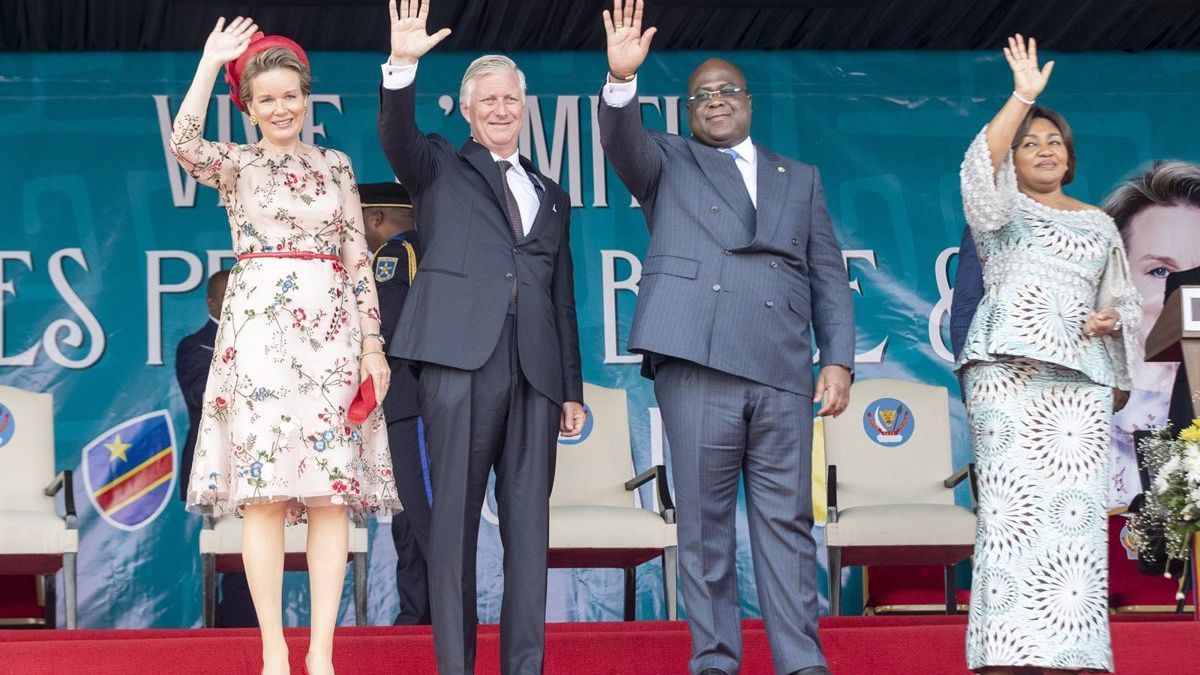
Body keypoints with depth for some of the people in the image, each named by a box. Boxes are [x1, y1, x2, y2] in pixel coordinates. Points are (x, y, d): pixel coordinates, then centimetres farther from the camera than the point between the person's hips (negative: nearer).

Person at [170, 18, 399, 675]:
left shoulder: (335, 165, 15)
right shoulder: (236, 163, 7)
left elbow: (358, 258, 12)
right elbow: (184, 142, -16)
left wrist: (374, 343, 6)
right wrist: (211, 59, -12)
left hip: (331, 328, 2)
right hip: (259, 326, -2)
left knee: (332, 492, -4)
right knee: (262, 489, -8)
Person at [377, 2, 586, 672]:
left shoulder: (551, 195, 24)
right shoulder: (441, 169, 14)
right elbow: (398, 136, -9)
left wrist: (573, 387, 17)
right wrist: (403, 66, -26)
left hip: (535, 368, 4)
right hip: (461, 358, -4)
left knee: (529, 523, 1)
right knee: (456, 517, -4)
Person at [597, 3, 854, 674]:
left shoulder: (800, 179, 23)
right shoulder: (669, 162, 18)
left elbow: (829, 278, 17)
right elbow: (622, 141, -4)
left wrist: (839, 360, 5)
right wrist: (622, 81, -23)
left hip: (783, 368, 2)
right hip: (698, 361, -2)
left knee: (789, 520, -1)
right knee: (704, 520, -3)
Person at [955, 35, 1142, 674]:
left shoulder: (1099, 224, 24)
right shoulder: (1000, 207, 13)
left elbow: (1126, 298, 25)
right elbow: (981, 165, -9)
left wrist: (1112, 319, 2)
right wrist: (1022, 97, -18)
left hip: (1081, 375, 4)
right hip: (1008, 365, -3)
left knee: (1078, 507, -7)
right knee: (1013, 500, -14)